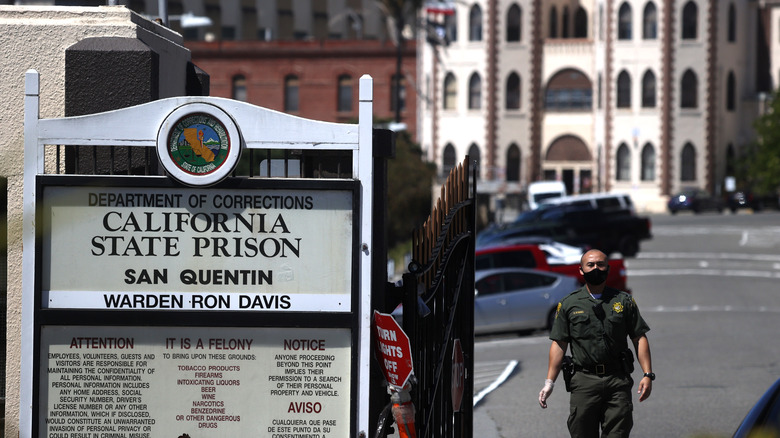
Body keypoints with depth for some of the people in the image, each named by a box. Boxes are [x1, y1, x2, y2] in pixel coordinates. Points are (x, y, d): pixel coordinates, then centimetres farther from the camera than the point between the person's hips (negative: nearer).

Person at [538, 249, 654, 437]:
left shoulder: (624, 301, 10)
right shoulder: (568, 305, 9)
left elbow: (639, 338, 8)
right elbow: (559, 344, 7)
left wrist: (647, 374, -3)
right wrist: (549, 382, 0)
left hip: (618, 381, 0)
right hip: (584, 382, 0)